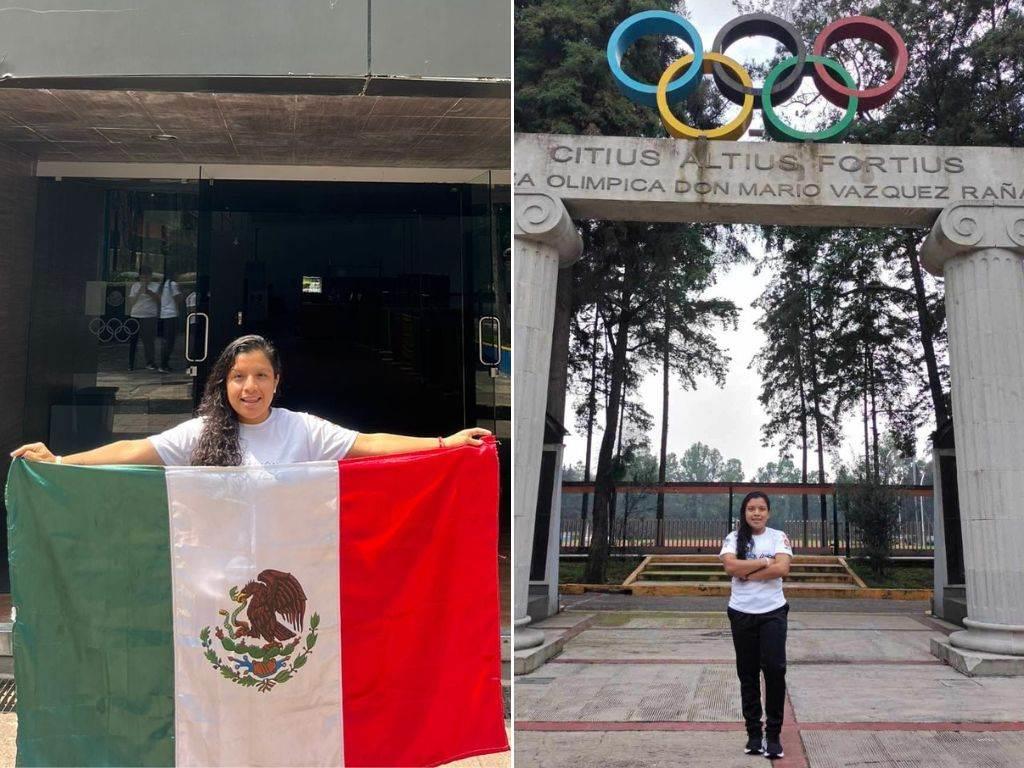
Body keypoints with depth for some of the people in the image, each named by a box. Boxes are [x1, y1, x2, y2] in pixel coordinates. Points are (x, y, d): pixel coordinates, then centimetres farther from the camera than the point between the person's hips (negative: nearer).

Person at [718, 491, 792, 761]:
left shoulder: (779, 537, 0)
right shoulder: (733, 538, 2)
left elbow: (782, 569, -15)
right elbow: (731, 566, -15)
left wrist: (747, 573, -14)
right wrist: (765, 561, -13)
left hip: (773, 612, -1)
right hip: (742, 614, 1)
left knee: (775, 668, -11)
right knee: (748, 673, 8)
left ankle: (774, 733, 0)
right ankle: (753, 732, 18)